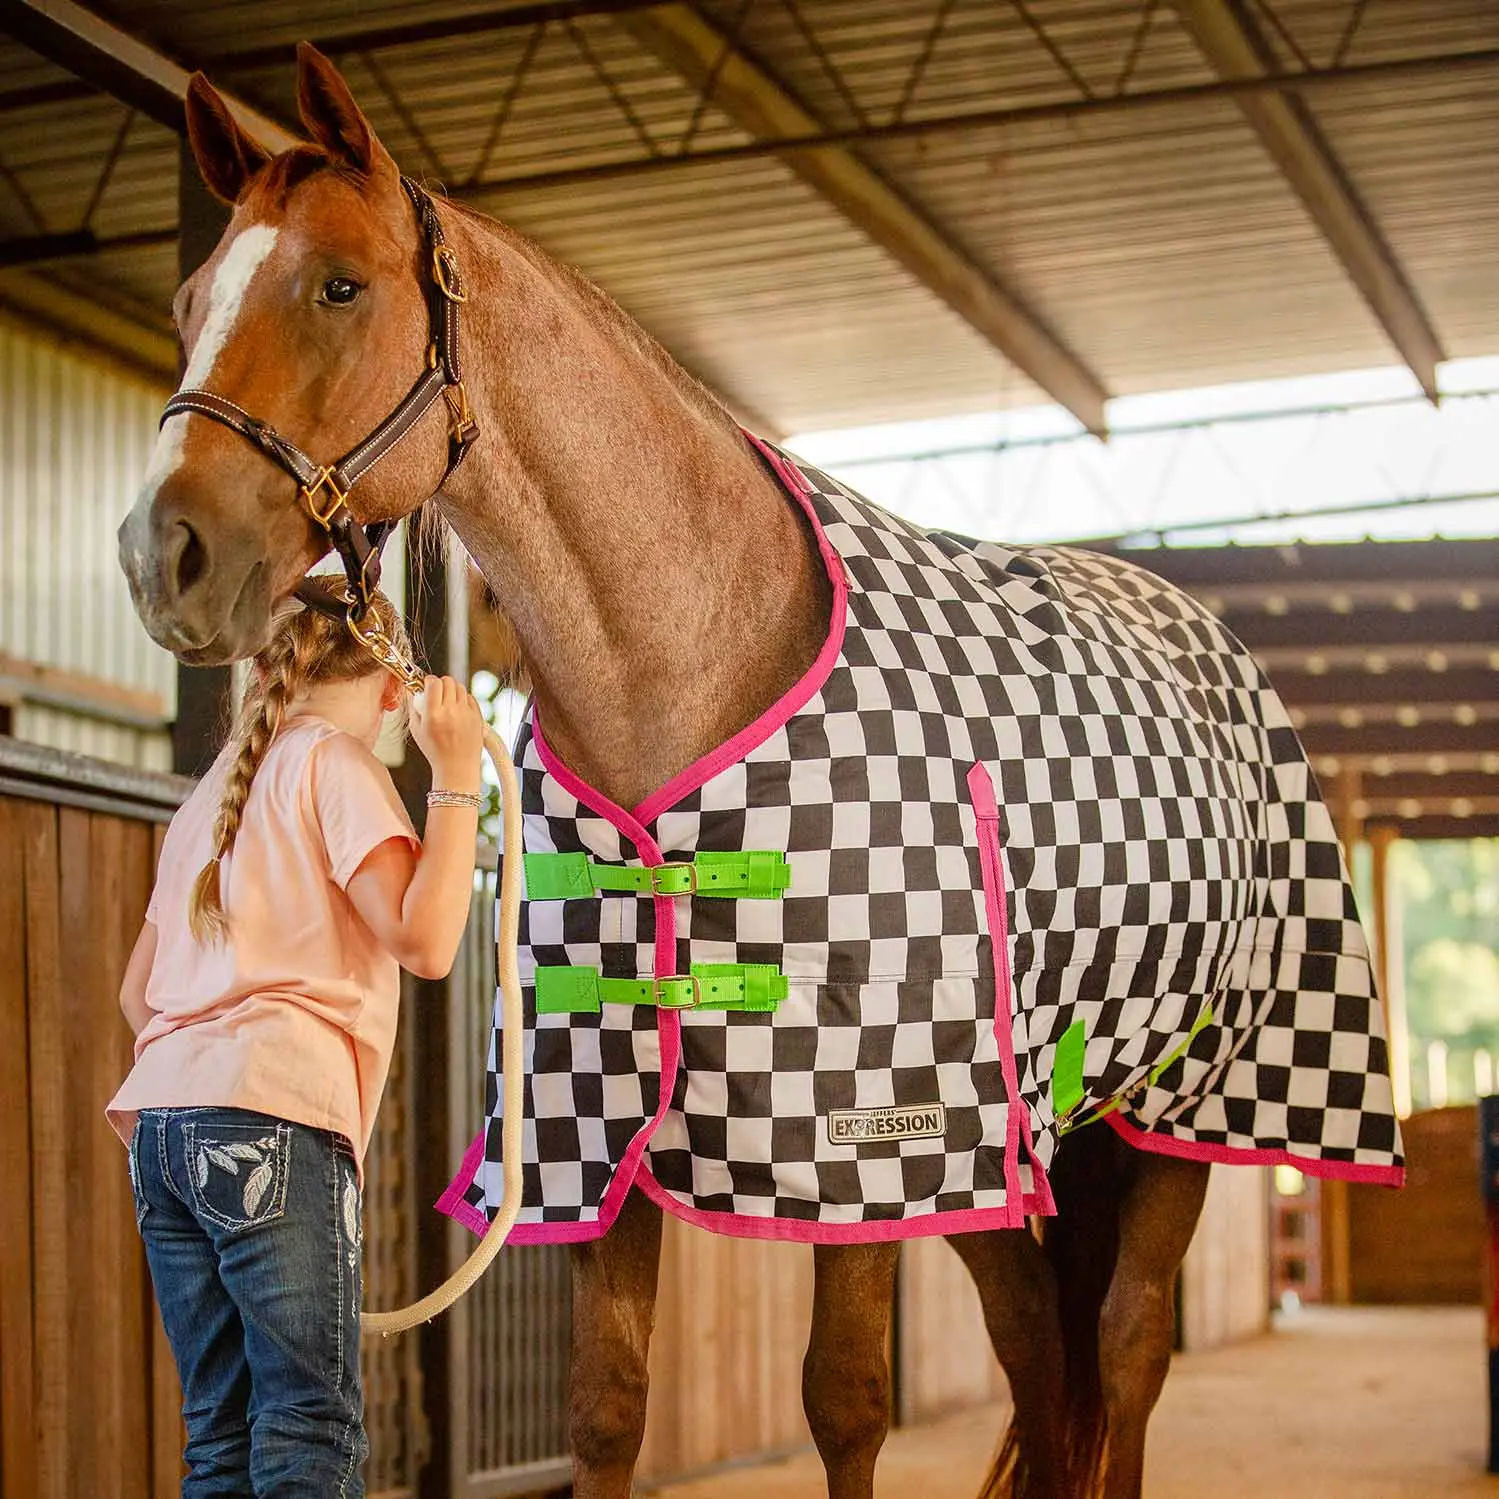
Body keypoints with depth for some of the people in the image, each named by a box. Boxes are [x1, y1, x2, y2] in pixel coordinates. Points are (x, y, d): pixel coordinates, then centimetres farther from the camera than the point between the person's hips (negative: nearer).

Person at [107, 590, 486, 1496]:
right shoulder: (336, 759, 2)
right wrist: (456, 776, -9)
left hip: (165, 1118, 8)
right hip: (275, 1117, -8)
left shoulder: (218, 785, 25)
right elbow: (425, 941, -12)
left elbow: (138, 992, 28)